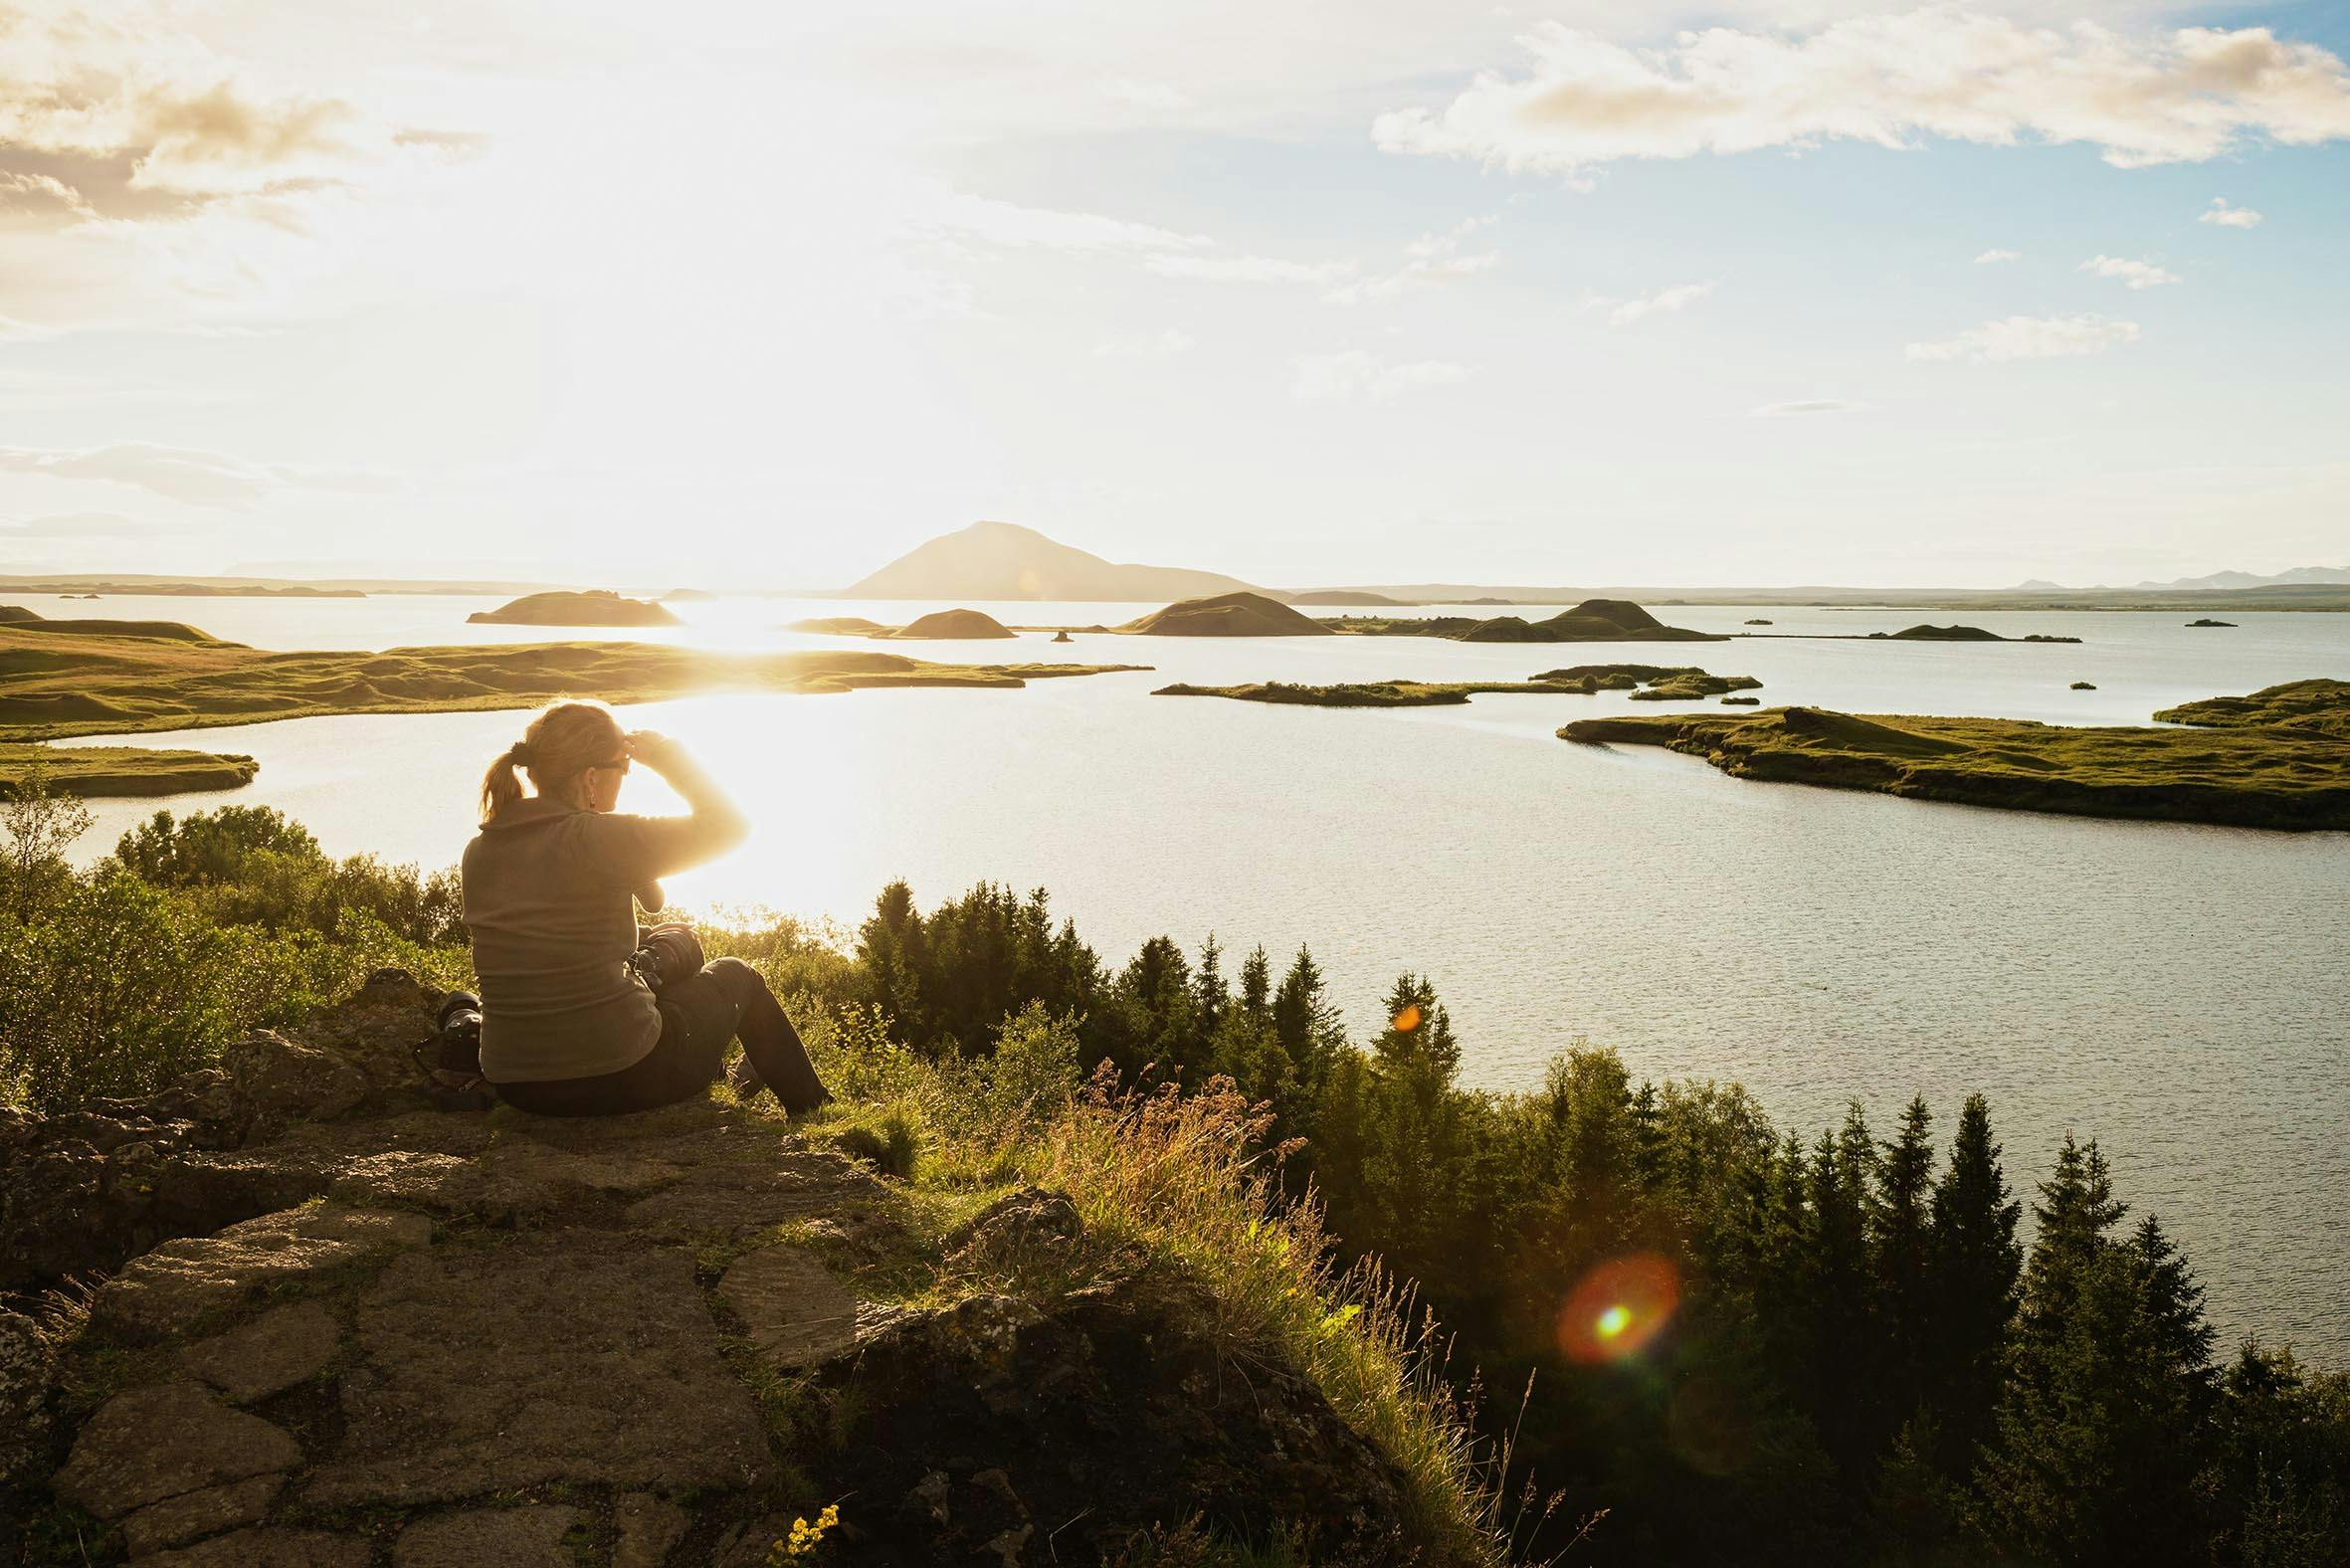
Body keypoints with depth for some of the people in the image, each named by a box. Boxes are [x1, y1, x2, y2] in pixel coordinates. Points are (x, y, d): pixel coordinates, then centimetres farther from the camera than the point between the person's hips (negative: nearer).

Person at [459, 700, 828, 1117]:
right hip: (622, 1079, -7)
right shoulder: (596, 839, -19)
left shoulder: (478, 851, 2)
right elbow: (727, 824, -10)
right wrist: (665, 754, 0)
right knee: (735, 976, 23)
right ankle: (812, 1110, 39)